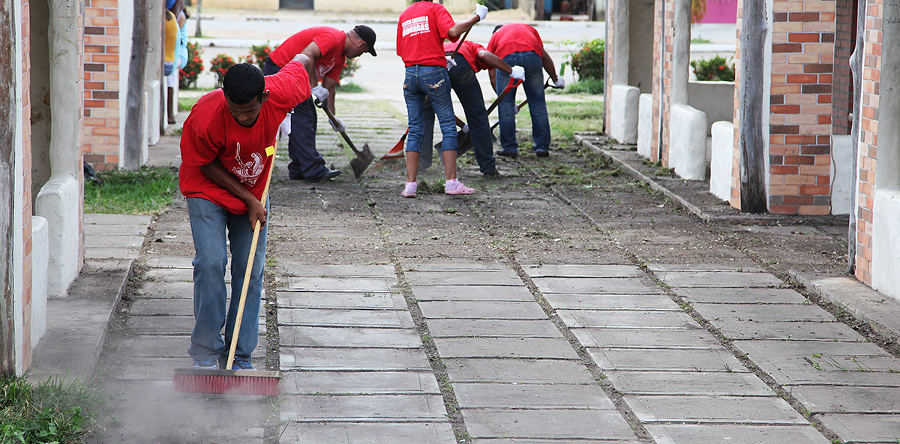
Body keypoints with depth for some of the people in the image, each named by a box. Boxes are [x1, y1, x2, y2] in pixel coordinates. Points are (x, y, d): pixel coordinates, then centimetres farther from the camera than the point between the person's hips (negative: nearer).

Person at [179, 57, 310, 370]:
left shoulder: (281, 94, -27)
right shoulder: (205, 119, -34)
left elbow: (300, 61, -4)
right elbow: (205, 166, -16)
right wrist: (248, 200, -19)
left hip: (254, 193, 3)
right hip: (209, 190, -3)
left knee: (252, 270, -1)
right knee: (211, 262, -17)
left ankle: (240, 355, 7)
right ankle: (205, 352, -5)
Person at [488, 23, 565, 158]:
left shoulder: (494, 37, 33)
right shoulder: (529, 29, 38)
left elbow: (493, 77, 26)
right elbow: (545, 57, 27)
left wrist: (503, 97, 33)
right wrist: (555, 79, 38)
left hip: (507, 57, -1)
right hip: (532, 55, 2)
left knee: (506, 104, 11)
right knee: (538, 102, 13)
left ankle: (509, 148, 13)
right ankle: (542, 147, 18)